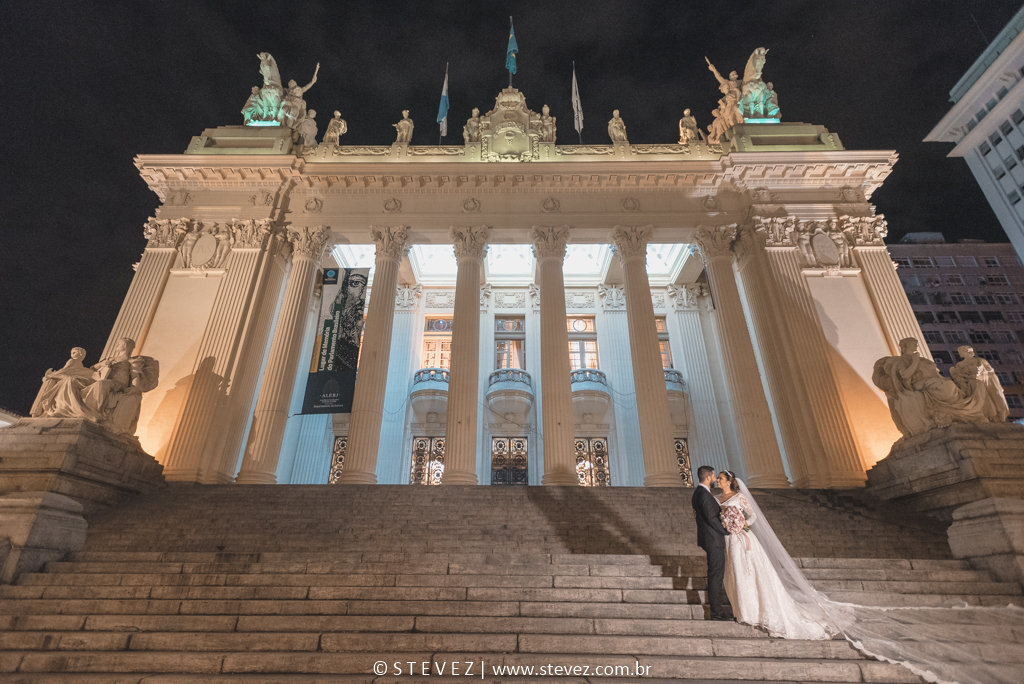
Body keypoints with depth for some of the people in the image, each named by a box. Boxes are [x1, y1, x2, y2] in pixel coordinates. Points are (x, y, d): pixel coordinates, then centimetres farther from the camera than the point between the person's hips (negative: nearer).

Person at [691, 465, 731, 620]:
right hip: (713, 539, -10)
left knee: (715, 574, 17)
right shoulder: (704, 494, -20)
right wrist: (726, 531, -10)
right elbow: (711, 518, -22)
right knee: (716, 574, -4)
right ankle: (716, 611, 3)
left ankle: (716, 609, 26)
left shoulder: (698, 492, 13)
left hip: (710, 539, 10)